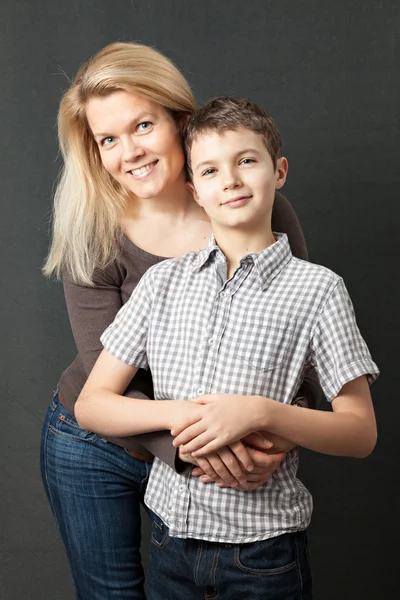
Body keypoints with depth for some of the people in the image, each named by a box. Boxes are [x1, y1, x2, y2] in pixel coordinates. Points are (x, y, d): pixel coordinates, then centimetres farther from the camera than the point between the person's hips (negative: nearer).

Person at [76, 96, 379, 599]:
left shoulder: (315, 288, -8)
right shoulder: (163, 281, 1)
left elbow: (360, 433, -7)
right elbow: (90, 404, 0)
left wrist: (261, 412, -22)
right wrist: (176, 413, -17)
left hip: (263, 548, -2)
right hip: (171, 534, 3)